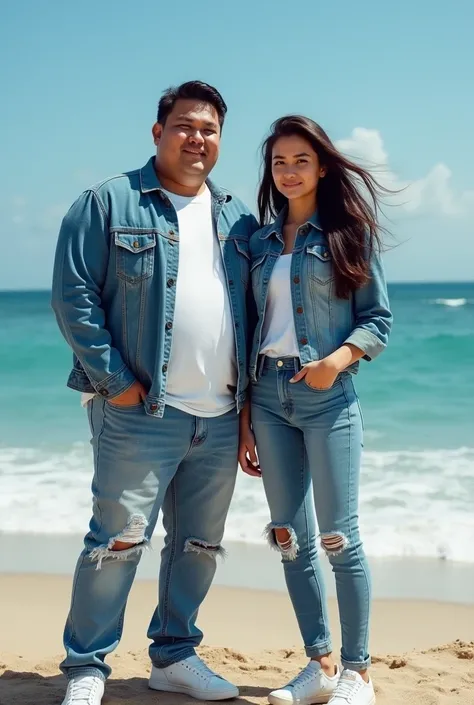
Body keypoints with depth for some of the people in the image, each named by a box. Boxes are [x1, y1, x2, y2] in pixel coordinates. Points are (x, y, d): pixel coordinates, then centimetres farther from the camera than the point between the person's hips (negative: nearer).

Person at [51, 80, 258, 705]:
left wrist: (249, 401, 10)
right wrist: (116, 382, -13)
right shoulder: (109, 203, -2)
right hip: (141, 414, -5)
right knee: (118, 541, -3)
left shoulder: (237, 219, 14)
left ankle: (174, 655, 28)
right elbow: (73, 296, -8)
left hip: (221, 419, 6)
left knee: (200, 545, 13)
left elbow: (253, 312, 17)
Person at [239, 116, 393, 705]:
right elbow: (253, 326, 13)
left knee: (337, 537, -3)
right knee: (290, 538, 7)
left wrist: (339, 357, -20)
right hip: (268, 394, 5)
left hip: (325, 396, -5)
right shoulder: (260, 240, 13)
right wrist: (244, 417, 11)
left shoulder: (348, 232, 1)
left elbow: (378, 317, -1)